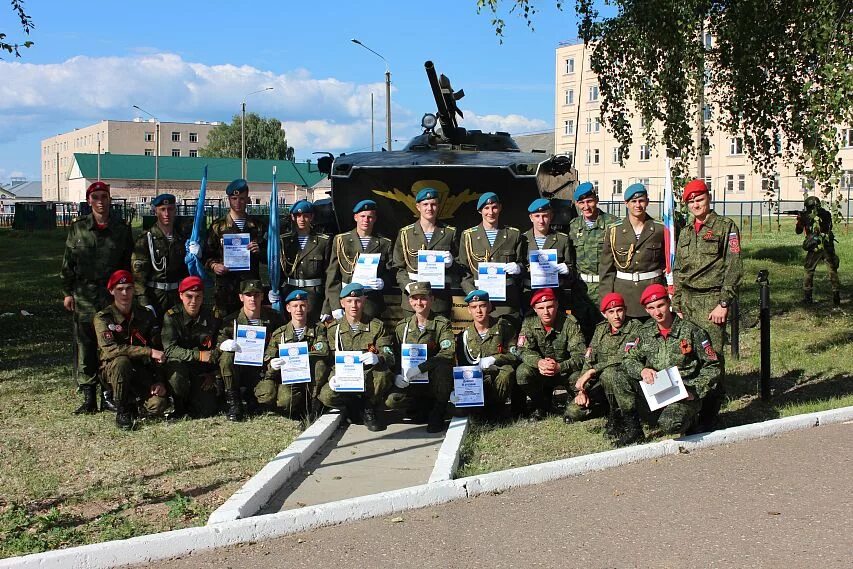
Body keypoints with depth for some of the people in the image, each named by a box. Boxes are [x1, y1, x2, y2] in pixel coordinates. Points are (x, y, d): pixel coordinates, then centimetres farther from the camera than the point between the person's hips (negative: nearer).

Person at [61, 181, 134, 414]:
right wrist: (68, 292, 4)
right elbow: (68, 263, 8)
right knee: (85, 346, 1)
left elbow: (129, 263, 9)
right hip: (84, 296, 0)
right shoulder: (78, 228, 6)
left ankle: (109, 395, 10)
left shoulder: (122, 229, 6)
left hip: (113, 294, 0)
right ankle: (89, 398, 7)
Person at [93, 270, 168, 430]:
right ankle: (122, 411, -17)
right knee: (122, 361, -37)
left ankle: (134, 398, 14)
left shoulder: (145, 316, 4)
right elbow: (110, 348, -24)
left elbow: (159, 350, 4)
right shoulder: (103, 318, -8)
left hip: (142, 371, 2)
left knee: (158, 406, -22)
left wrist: (159, 381, -8)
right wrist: (148, 352, -31)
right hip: (112, 368, -2)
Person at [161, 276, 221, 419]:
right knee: (176, 365, -37)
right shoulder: (171, 316, -12)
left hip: (203, 372, 2)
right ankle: (179, 406, -10)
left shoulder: (211, 317, -4)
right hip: (179, 365, -1)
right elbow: (169, 349, -23)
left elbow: (218, 350, 5)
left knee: (207, 411, -16)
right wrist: (198, 355, -33)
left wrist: (213, 375, -5)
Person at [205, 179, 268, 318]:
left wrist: (259, 251, -5)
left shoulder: (259, 225, 14)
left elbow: (268, 257, 15)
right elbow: (207, 255, 9)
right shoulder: (218, 226, 9)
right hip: (225, 284, -1)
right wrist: (214, 265, -11)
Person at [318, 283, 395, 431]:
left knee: (383, 374, -36)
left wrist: (377, 359, -31)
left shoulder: (377, 326, 2)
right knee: (326, 395, -30)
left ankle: (370, 408, -5)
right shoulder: (334, 329, 7)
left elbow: (389, 357, -7)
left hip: (370, 380, -1)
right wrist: (334, 377, -19)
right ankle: (356, 408, 4)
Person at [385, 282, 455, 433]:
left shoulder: (442, 324, -6)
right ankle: (429, 406, 3)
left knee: (443, 365, -36)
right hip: (410, 382, 3)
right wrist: (398, 375, -15)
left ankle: (438, 413, -14)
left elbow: (448, 352, -23)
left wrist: (420, 368, -32)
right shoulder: (402, 326, 6)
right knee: (391, 400, -26)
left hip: (434, 380, -3)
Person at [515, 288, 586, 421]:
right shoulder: (529, 323, -8)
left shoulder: (570, 323, -17)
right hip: (541, 373, 3)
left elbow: (580, 355, -22)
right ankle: (540, 405, 0)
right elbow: (523, 350, -14)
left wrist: (560, 367, -42)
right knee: (522, 372, -27)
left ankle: (576, 408, 4)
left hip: (566, 370, -2)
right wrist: (539, 362, -37)